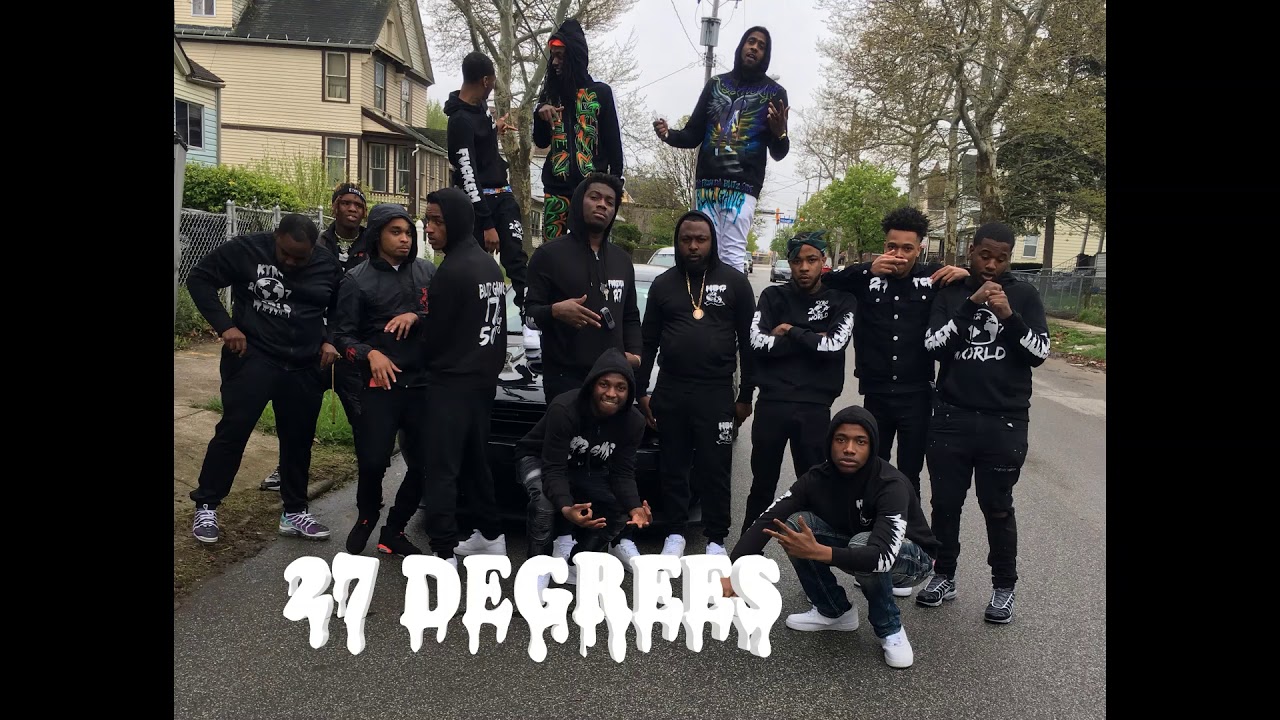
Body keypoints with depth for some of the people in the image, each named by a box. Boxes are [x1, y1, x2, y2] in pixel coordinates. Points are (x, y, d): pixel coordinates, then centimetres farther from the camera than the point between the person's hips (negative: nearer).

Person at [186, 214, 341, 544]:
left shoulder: (328, 265, 0)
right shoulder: (245, 249, -9)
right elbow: (200, 278, -3)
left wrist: (330, 340, -1)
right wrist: (225, 326, -12)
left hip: (305, 368, 3)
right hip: (253, 359, -3)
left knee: (298, 439, 10)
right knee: (232, 432, -2)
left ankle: (294, 512, 23)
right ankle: (206, 506, 16)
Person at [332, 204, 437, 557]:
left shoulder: (427, 271, 10)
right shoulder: (357, 279, 4)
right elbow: (343, 334, 2)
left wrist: (416, 317, -11)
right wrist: (370, 353, -16)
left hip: (423, 383, 2)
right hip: (380, 385, -2)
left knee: (425, 463, 0)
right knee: (373, 461, -8)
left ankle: (394, 531, 21)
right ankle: (366, 516, 25)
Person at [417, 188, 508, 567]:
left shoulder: (452, 270, -18)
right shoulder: (489, 265, 12)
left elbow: (435, 334, -12)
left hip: (452, 381, -9)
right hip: (484, 377, 9)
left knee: (441, 468, -6)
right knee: (475, 459, 18)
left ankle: (443, 554, -6)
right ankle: (491, 535, 27)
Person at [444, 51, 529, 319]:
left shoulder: (480, 105, 9)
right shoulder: (461, 120, -18)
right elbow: (468, 175, -22)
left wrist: (495, 129, 26)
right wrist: (486, 224, -24)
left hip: (502, 194, 7)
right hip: (478, 199, -7)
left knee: (516, 257, -6)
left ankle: (529, 313, -13)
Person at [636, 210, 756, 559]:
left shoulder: (734, 282, 1)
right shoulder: (663, 284, 8)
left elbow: (748, 341, 2)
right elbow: (648, 341, 11)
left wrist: (746, 394, 0)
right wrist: (641, 391, 7)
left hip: (716, 393, -2)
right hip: (670, 392, 3)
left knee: (714, 470, 3)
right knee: (673, 467, 10)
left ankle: (716, 539, 16)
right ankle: (675, 533, 24)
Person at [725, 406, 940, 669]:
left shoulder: (891, 486, -32)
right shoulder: (818, 478, -18)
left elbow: (883, 555, -45)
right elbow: (767, 520, -25)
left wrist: (818, 552, -56)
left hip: (910, 557, -5)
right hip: (856, 553, 5)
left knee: (860, 542, -37)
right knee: (794, 526, -19)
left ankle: (890, 629, -13)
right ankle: (835, 611, 0)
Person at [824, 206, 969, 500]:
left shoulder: (933, 277, -1)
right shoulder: (867, 277, -3)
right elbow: (825, 282, -15)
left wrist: (967, 275, -17)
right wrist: (867, 270, -27)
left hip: (917, 396, -1)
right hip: (875, 395, 1)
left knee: (909, 476, 9)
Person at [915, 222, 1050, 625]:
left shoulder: (1024, 295, 4)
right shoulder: (950, 293, 4)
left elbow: (1040, 353, -2)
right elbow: (933, 346, -8)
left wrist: (1009, 315, -17)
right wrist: (969, 306, -17)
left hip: (1004, 422, -1)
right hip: (951, 418, 1)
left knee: (997, 508, 7)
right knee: (946, 503, 9)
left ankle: (1004, 587, 24)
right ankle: (944, 577, 26)